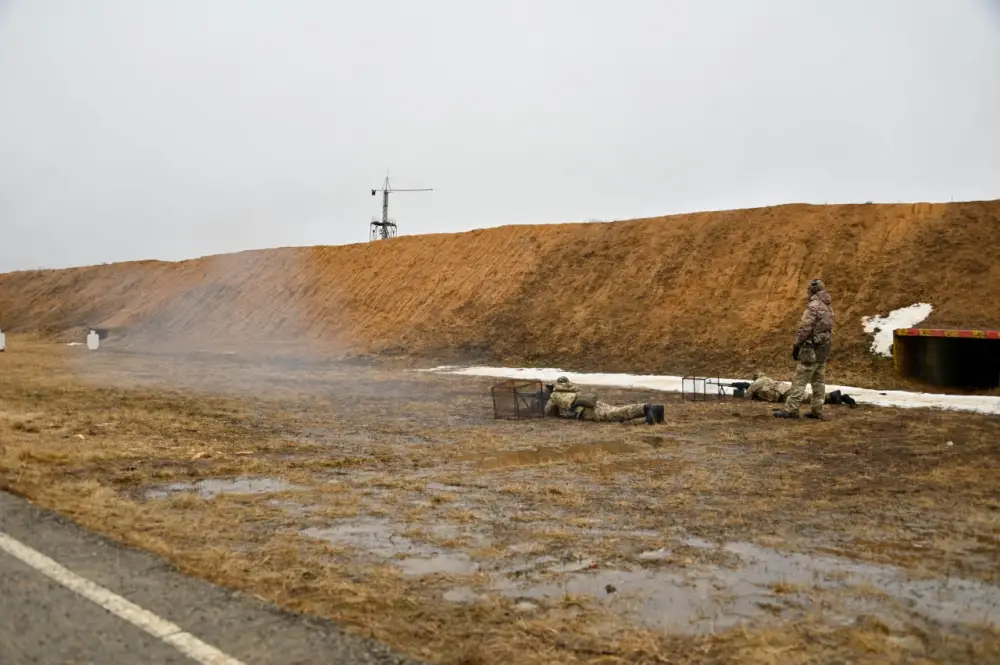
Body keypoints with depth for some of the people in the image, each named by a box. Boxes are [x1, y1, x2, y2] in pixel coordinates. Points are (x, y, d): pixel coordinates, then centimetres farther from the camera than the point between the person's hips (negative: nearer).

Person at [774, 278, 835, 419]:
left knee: (800, 380, -8)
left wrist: (796, 345, -12)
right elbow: (828, 328, 16)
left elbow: (804, 328, -18)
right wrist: (826, 346, 19)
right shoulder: (829, 307, 13)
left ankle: (791, 409, -9)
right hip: (824, 348, 9)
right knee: (819, 380, 10)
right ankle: (816, 410, 12)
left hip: (812, 348, -9)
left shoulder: (813, 306, -16)